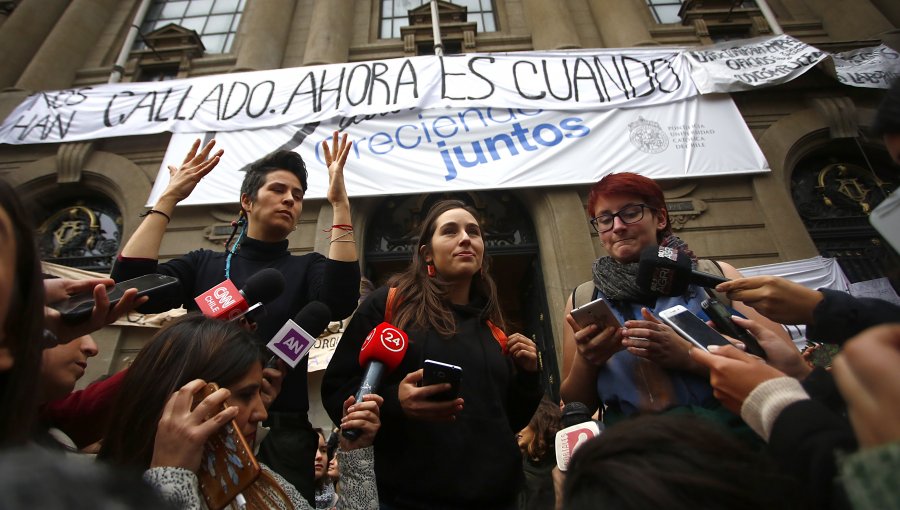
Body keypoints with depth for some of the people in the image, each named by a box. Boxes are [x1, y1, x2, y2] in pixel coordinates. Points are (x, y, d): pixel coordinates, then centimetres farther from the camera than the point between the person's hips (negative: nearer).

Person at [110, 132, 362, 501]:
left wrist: (340, 204, -19)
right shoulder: (204, 264, 9)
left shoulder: (307, 269, 5)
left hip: (278, 433, -1)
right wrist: (169, 199, -4)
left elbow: (340, 304, -17)